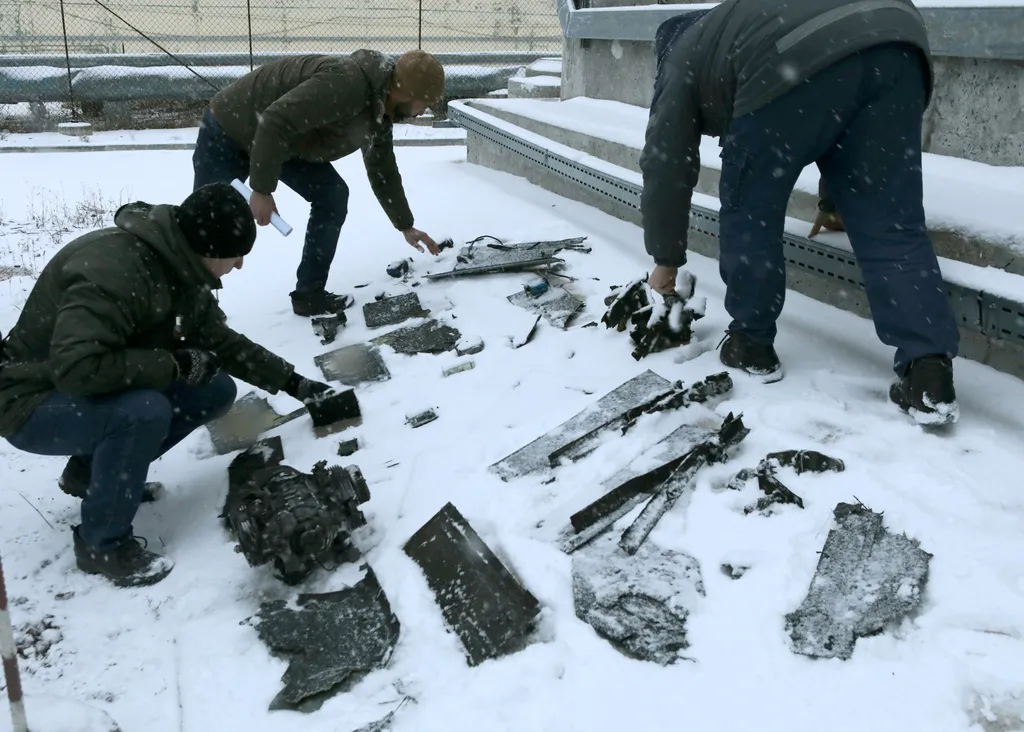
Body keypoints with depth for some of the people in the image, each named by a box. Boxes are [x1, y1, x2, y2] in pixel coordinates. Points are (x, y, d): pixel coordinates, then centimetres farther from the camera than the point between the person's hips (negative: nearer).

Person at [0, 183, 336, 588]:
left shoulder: (179, 268, -3)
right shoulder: (112, 270, -33)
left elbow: (221, 341, 10)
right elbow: (76, 367, -40)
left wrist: (293, 382, 7)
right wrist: (175, 365, -31)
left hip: (104, 394, 9)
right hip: (34, 403, -9)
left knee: (216, 389, -2)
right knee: (144, 411, -35)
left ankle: (91, 471, 13)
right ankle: (102, 544, -11)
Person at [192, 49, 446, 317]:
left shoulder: (380, 112, -3)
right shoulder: (346, 83, -34)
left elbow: (383, 172, 13)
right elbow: (275, 123, -37)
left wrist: (405, 226, 20)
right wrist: (262, 190, -32)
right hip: (229, 128, -8)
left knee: (332, 197, 0)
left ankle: (310, 295, 8)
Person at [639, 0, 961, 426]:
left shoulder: (684, 58, 27)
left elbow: (666, 166, 24)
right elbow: (844, 127, 44)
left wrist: (666, 261, 32)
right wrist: (836, 199, 51)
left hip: (797, 65, -6)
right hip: (896, 42, 6)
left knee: (749, 210, 14)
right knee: (891, 226, 9)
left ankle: (751, 346, 24)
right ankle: (928, 375, 3)